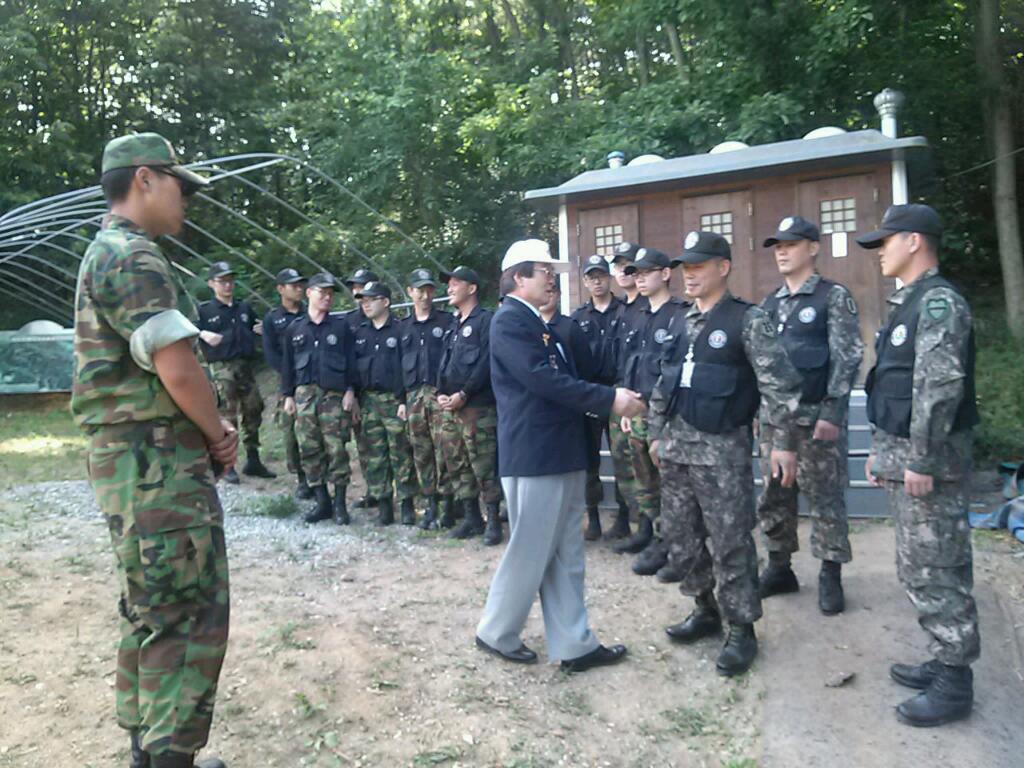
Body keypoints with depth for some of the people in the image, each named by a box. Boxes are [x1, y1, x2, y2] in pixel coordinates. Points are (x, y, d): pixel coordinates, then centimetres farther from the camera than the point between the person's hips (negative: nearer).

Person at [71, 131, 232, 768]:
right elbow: (178, 368, -22)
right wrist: (219, 434, -6)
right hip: (159, 464, -11)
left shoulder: (110, 252, 19)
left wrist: (210, 429, 7)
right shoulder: (134, 256, -14)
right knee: (188, 617, -5)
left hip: (142, 463, 11)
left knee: (151, 612, 18)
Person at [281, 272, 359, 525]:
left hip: (334, 395, -2)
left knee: (337, 449, -3)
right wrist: (288, 395, 8)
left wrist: (350, 391, -4)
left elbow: (351, 361, 3)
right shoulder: (295, 328, 11)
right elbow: (288, 364, 13)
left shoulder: (341, 326, 6)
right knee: (309, 449, 3)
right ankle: (322, 502, 14)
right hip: (304, 394, 3)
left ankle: (340, 504, 7)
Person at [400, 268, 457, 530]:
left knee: (444, 450, -8)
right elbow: (399, 363, 17)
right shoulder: (404, 327, 16)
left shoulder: (447, 321, 4)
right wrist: (401, 399, 10)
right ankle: (431, 505, 14)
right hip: (413, 395, 4)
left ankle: (448, 503, 2)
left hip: (441, 393, -4)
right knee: (421, 453, 6)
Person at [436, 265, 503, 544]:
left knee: (484, 466, -7)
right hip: (450, 407, 8)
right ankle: (471, 518, 20)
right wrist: (441, 393, 4)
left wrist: (463, 394, -17)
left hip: (477, 406, -8)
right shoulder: (454, 327, 21)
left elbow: (487, 362, -14)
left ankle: (493, 521, 3)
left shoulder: (486, 320, -4)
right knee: (456, 465, 10)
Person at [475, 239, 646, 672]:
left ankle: (574, 645, 22)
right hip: (533, 456, -9)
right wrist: (609, 399, -17)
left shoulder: (539, 325, 17)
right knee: (529, 552, 3)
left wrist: (609, 404, 4)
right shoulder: (509, 321, -13)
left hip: (561, 453, 9)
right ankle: (496, 633, 23)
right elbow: (544, 380, -22)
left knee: (566, 557, 13)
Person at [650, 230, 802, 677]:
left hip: (722, 450, -7)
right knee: (679, 536, 13)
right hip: (676, 448, 7)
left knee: (730, 544, 0)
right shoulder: (682, 324, 13)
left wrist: (783, 443, -14)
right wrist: (657, 434, 19)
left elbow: (779, 384, -10)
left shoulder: (748, 320, -6)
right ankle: (706, 609, 31)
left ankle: (741, 629, 15)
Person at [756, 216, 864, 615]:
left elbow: (847, 358, -10)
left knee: (825, 497, 2)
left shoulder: (834, 297, -3)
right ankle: (779, 568, 22)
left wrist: (833, 412, -17)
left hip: (817, 417, -6)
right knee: (774, 496, 10)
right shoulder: (770, 303, 14)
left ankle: (830, 576, 14)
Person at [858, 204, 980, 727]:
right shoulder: (907, 303, 16)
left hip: (927, 461, -10)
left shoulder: (939, 303, -15)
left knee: (935, 571, -2)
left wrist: (922, 460, -23)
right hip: (901, 454, 10)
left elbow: (940, 387, -23)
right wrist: (882, 450, 20)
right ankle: (944, 661, 30)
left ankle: (954, 684, 11)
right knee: (917, 567, 17)